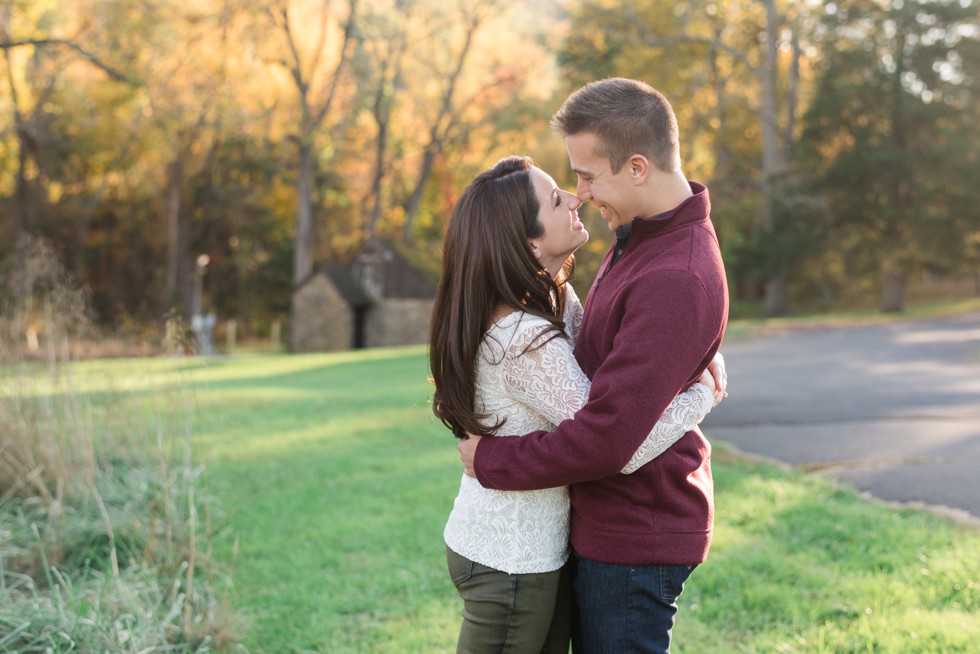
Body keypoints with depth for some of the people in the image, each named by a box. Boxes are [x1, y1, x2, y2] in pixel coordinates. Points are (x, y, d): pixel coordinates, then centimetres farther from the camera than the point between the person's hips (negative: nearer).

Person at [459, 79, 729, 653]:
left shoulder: (677, 282, -28)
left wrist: (490, 461, -15)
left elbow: (605, 439, -30)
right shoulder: (644, 236, 5)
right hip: (613, 520, 10)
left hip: (634, 537, -10)